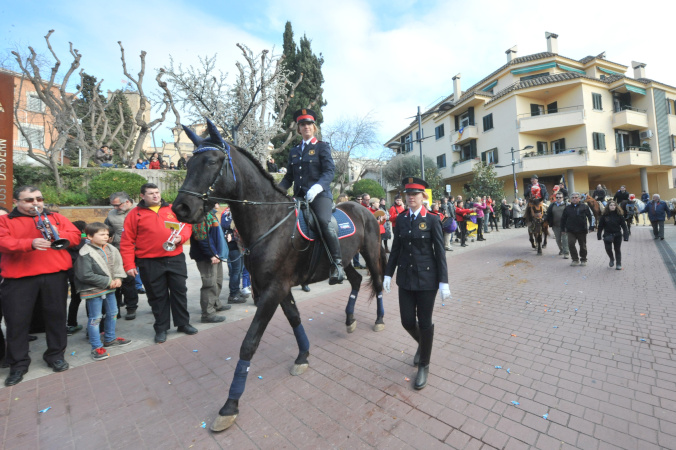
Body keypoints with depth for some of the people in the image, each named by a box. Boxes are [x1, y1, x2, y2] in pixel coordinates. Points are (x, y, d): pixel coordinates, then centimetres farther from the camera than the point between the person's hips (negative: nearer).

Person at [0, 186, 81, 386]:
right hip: (19, 278, -1)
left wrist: (58, 234, -15)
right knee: (16, 320, 5)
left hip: (55, 275, 1)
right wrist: (30, 243, -27)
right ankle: (18, 364, 21)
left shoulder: (56, 217, 13)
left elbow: (75, 235, 5)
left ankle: (55, 354, 24)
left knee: (56, 315, 8)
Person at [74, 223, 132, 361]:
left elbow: (118, 265, 7)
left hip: (110, 288, 7)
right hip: (93, 291, -7)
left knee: (112, 313, 18)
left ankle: (110, 339, 37)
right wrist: (107, 281, -20)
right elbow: (85, 275, -22)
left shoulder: (111, 249, 2)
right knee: (95, 318, 3)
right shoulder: (86, 254, -19)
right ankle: (97, 347, 15)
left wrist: (118, 278, -11)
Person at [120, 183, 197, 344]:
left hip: (175, 259, 2)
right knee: (157, 296, 9)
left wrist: (181, 237, -12)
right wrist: (129, 265, -7)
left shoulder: (172, 209, 8)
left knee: (179, 291, 10)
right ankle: (161, 328, 26)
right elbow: (127, 242, -2)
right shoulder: (135, 214, 1)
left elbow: (186, 226, 9)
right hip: (149, 263, -2)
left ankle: (183, 323, 26)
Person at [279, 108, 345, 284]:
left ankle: (337, 263, -20)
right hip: (299, 196, 6)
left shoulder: (322, 147, 7)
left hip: (320, 195, -6)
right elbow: (289, 177, 20)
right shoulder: (294, 151, 21)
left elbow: (329, 171, -7)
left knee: (324, 222, -31)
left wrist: (318, 186, -26)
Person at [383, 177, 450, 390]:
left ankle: (424, 365, 31)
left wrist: (443, 281, -10)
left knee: (425, 323, 8)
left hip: (427, 278, -3)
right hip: (405, 278, 4)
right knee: (407, 321, 10)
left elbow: (440, 252, -7)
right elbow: (396, 249, 7)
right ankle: (422, 344, 45)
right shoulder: (400, 219, 3)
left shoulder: (432, 220, -7)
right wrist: (388, 274, 6)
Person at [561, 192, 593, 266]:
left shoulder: (584, 207, 0)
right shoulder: (567, 208, 6)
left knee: (583, 246, 10)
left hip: (582, 230, -1)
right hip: (571, 231, 1)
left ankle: (583, 260, 26)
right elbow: (563, 219, 11)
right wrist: (563, 229, 9)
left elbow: (590, 216, 0)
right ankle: (575, 259, 4)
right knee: (571, 244, -12)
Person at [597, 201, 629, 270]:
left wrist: (626, 236, -8)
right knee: (608, 248, -7)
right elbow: (600, 226, -1)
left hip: (617, 235, 1)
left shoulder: (619, 215, -2)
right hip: (607, 235, 0)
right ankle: (612, 259, 23)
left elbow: (624, 226, -2)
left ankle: (618, 264, 18)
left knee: (617, 249, 9)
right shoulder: (604, 215, -3)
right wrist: (599, 235, -3)